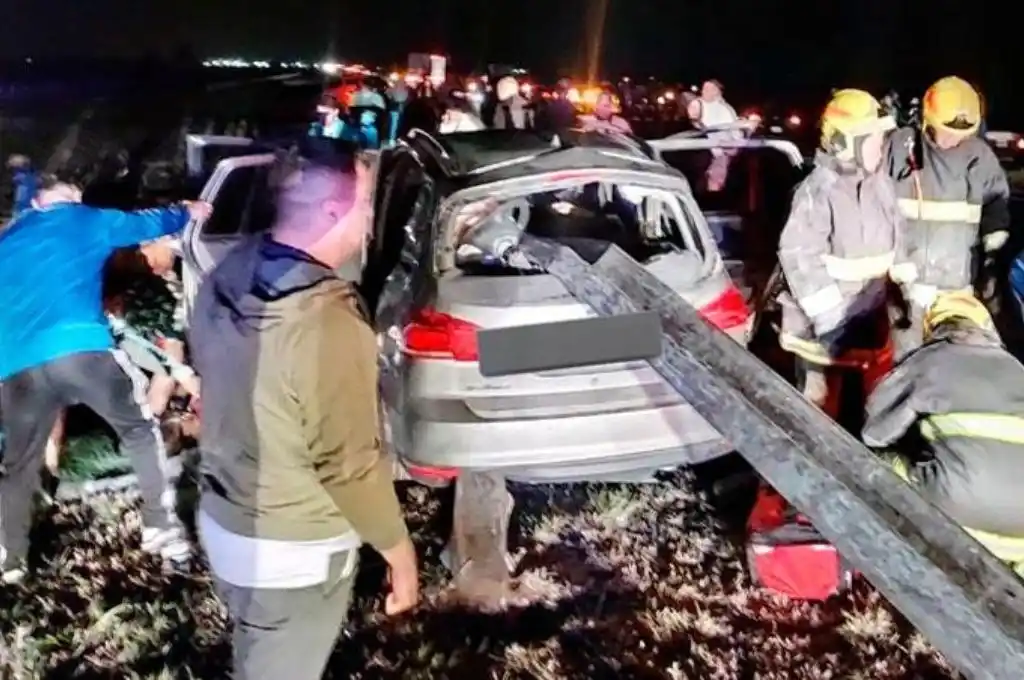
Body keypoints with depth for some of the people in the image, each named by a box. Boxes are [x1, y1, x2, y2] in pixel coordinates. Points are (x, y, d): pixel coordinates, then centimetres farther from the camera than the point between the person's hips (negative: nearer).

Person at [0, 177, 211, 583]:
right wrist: (188, 213, 48)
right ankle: (161, 529, 13)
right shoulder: (86, 221, 18)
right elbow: (146, 223, 31)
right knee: (140, 429, 16)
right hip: (82, 350, -3)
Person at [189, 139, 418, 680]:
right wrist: (402, 554, -11)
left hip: (223, 524, 7)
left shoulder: (225, 280, -6)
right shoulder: (327, 322, -31)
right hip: (293, 552, -7)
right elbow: (349, 467, -25)